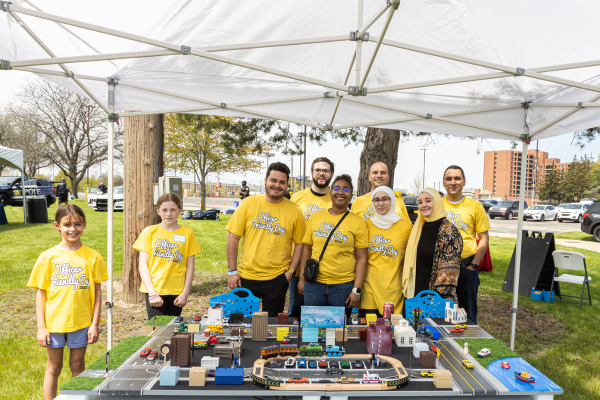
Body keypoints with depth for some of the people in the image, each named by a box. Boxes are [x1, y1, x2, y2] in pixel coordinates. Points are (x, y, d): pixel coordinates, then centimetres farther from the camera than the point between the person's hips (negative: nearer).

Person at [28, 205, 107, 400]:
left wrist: (95, 324, -4)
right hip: (54, 322, 0)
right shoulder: (48, 257, -4)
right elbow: (41, 293, -1)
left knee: (78, 366, 12)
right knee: (54, 366, 14)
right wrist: (41, 327, -3)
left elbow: (97, 292, -2)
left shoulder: (92, 257, -5)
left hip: (81, 322, 0)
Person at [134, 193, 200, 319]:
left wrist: (185, 293, -3)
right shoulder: (149, 232, 2)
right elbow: (142, 265, -1)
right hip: (153, 290, -1)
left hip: (176, 291, 1)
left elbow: (190, 266, 4)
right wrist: (152, 292, -9)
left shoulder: (187, 233, 3)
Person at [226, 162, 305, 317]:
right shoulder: (248, 204, -3)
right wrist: (232, 271, -4)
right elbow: (233, 238, -1)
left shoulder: (294, 211, -1)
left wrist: (290, 271, -5)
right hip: (246, 277, 1)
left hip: (277, 279, 0)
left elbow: (299, 243, 4)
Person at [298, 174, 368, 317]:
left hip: (344, 286, -2)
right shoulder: (315, 217, 6)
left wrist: (357, 290, -7)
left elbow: (361, 259, -2)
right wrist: (302, 279, 8)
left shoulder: (358, 223, 0)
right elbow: (307, 249, 11)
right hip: (314, 284, 2)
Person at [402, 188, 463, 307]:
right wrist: (407, 289, 12)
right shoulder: (418, 228, 9)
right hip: (415, 290, 6)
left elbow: (450, 270, -16)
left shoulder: (449, 231, -13)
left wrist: (439, 298, -20)